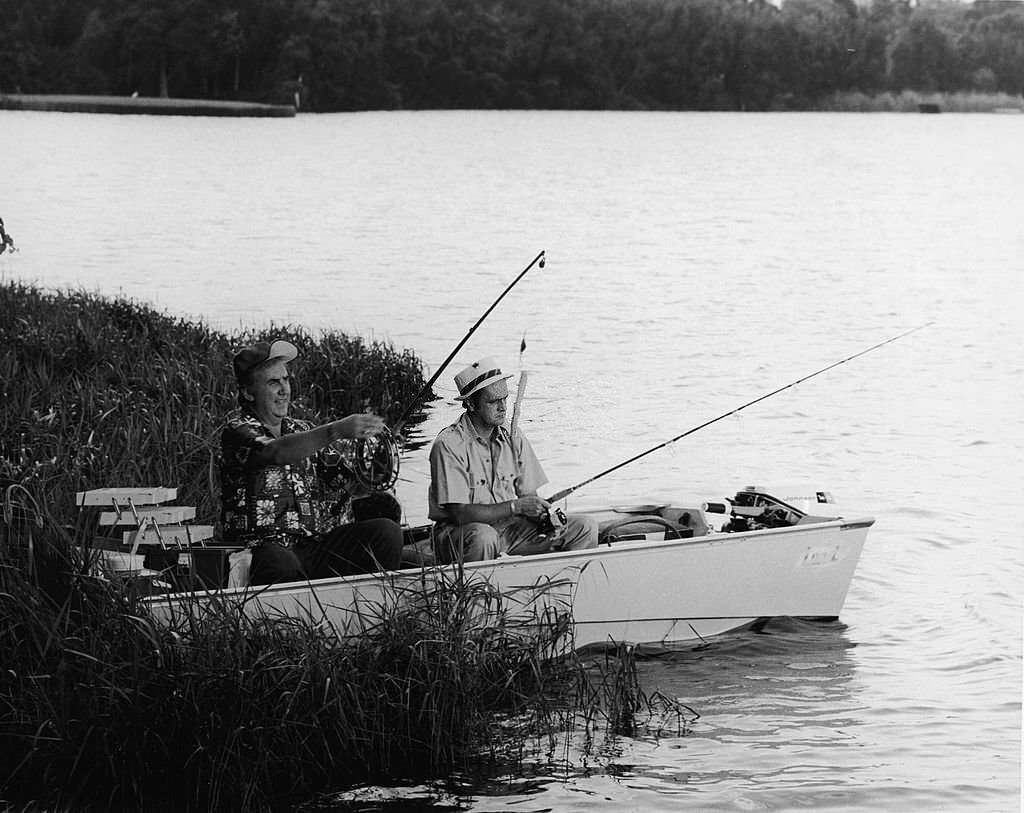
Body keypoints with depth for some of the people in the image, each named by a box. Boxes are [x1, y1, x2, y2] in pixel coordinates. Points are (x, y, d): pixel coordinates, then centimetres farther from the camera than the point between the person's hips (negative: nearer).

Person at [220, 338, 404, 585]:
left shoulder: (303, 431, 20)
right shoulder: (238, 429, 0)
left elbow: (348, 484, 13)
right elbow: (277, 453, -23)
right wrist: (336, 431, -32)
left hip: (315, 545, 6)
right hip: (265, 549, -6)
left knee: (386, 530, -14)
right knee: (282, 564, -40)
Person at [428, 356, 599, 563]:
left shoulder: (514, 439, 3)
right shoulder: (449, 445, -17)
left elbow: (529, 495, 8)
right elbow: (460, 513, -22)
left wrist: (545, 517, -15)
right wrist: (515, 506, -24)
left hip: (508, 526, 6)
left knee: (585, 527, -6)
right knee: (484, 538, -42)